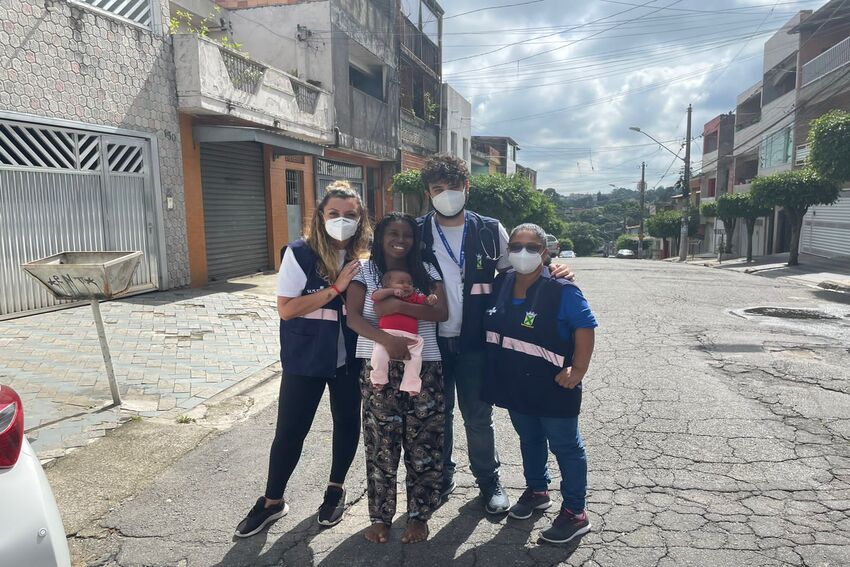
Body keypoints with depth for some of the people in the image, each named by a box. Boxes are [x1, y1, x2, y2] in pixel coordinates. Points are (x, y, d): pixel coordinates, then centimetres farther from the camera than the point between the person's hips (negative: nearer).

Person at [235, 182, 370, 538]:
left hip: (348, 358, 4)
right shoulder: (300, 253, -13)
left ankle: (336, 488, 38)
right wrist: (336, 288, -22)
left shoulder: (362, 258, -1)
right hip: (305, 358, -3)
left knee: (347, 421, 15)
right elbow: (285, 308, -18)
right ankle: (272, 502, 27)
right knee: (290, 430, 5)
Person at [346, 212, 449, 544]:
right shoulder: (365, 271, 3)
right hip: (379, 369, -1)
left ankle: (419, 515, 24)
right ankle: (380, 516, 23)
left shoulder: (427, 272, 7)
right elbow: (353, 317, -7)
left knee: (423, 445, 7)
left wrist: (398, 306, -16)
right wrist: (386, 340, -23)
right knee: (381, 445, 6)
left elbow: (442, 312, -5)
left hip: (424, 368, 1)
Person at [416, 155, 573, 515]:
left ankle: (489, 481, 30)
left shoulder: (490, 231, -2)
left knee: (478, 417, 8)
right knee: (437, 414, 15)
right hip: (431, 341, 1)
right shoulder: (416, 233, -1)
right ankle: (441, 477, 35)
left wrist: (551, 272, -8)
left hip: (474, 341, -1)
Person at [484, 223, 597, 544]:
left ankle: (575, 513, 22)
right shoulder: (500, 286, 1)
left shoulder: (562, 291, -17)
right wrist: (494, 367, 11)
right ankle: (537, 490, 45)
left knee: (565, 446, 8)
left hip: (553, 388, -6)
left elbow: (585, 327, -15)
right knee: (529, 439, 23)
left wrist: (578, 369, -21)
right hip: (514, 386, 6)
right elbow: (491, 329, 14)